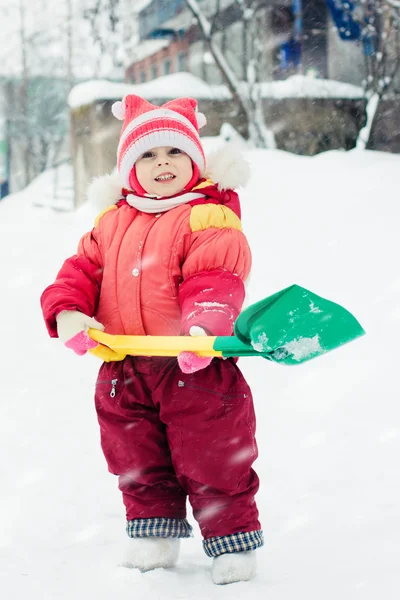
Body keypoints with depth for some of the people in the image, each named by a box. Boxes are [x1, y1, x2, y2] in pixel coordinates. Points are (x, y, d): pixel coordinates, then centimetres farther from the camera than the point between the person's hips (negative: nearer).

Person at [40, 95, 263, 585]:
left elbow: (216, 280, -19)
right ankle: (154, 536, 34)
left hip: (194, 367, -5)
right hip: (124, 372, 6)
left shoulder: (209, 219, -9)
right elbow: (83, 269, 9)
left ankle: (233, 541, 20)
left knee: (212, 463, 4)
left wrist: (203, 326, -36)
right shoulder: (111, 222, 10)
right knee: (139, 465, 17)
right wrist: (68, 311, -11)